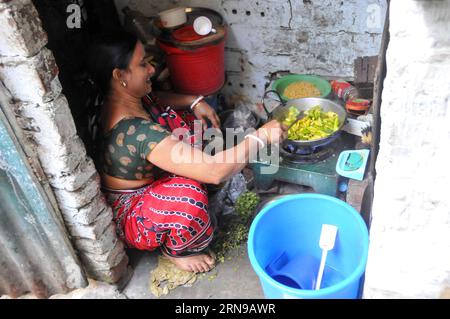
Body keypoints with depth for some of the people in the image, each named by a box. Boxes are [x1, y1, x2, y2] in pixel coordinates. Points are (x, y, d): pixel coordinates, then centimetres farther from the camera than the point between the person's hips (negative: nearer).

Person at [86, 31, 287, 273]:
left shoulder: (128, 97, -11)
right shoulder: (135, 131, -39)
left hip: (149, 182, 8)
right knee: (188, 194, -38)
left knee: (181, 122, 1)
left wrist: (194, 101, -5)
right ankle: (175, 251, -4)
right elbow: (215, 172, -42)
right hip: (131, 216, -8)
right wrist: (261, 136, -30)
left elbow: (156, 100, 15)